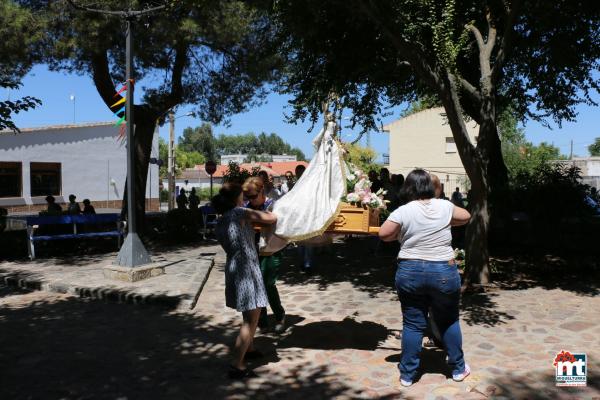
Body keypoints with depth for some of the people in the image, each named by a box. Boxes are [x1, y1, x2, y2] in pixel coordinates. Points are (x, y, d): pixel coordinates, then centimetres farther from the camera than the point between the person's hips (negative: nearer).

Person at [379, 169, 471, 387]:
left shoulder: (403, 211, -8)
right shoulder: (444, 206, 0)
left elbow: (383, 234, -4)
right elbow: (466, 216, 16)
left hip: (410, 273, -1)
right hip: (444, 272, 1)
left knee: (412, 324, 8)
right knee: (448, 322, 17)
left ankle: (407, 374, 17)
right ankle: (458, 368, 30)